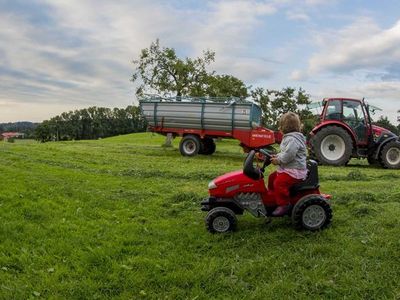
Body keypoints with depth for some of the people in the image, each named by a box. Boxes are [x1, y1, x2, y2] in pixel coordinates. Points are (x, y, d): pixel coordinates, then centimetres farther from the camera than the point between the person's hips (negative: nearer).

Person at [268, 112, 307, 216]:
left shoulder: (292, 139, -19)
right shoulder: (289, 137, 18)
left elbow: (288, 154, -31)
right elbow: (285, 153, 28)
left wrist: (278, 160, -19)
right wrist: (277, 156, 12)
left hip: (294, 171, -11)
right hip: (287, 169, 11)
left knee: (279, 183, -24)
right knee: (272, 177, 16)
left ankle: (284, 204, -14)